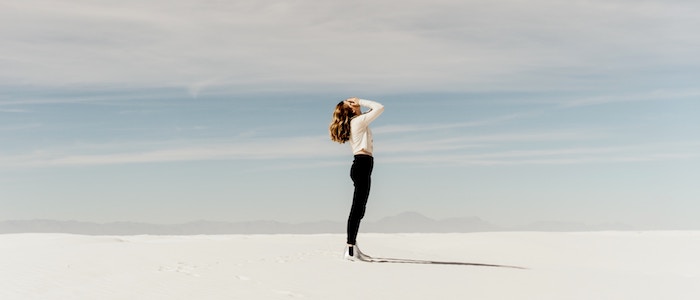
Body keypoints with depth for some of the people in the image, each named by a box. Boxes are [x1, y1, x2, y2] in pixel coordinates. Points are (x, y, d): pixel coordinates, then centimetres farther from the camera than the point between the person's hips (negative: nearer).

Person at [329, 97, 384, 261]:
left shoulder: (353, 122, 18)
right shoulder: (359, 120, -7)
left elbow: (374, 109, 33)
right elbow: (380, 108, -10)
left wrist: (361, 104, 19)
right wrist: (361, 101, -3)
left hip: (360, 165, 10)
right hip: (363, 163, -10)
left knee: (359, 208, 12)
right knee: (357, 208, -12)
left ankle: (353, 247, 16)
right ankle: (350, 250, -14)